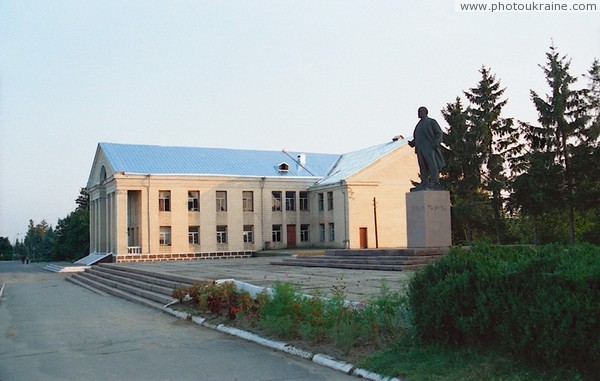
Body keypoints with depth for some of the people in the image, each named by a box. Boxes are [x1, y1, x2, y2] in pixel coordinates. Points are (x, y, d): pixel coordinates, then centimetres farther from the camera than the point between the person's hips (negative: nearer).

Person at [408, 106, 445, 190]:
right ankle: (424, 184, -2)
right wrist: (412, 143, 6)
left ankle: (435, 183, -22)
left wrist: (436, 143, -20)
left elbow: (439, 133, -3)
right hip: (420, 149, 7)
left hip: (429, 147, -7)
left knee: (432, 164, -16)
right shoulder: (419, 125, 23)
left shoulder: (431, 122, 3)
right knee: (423, 167, 0)